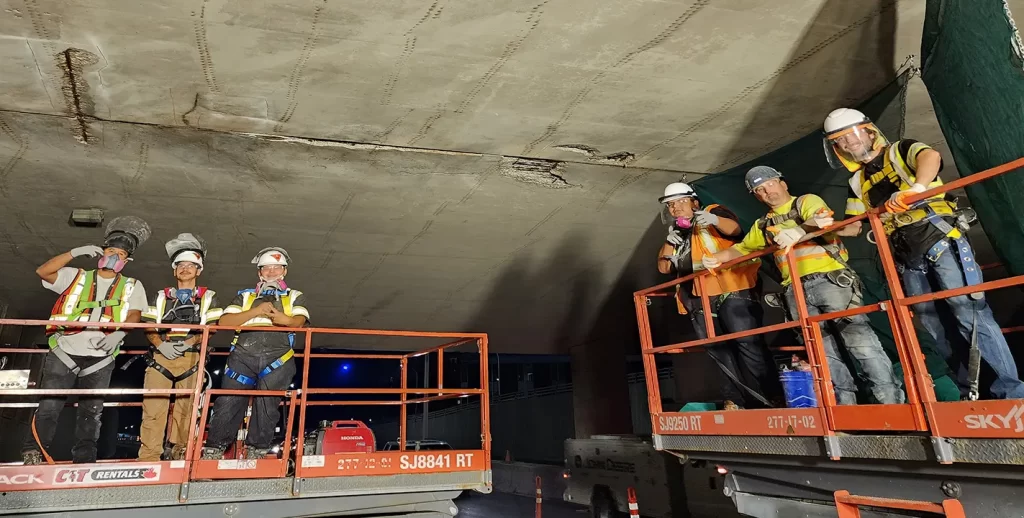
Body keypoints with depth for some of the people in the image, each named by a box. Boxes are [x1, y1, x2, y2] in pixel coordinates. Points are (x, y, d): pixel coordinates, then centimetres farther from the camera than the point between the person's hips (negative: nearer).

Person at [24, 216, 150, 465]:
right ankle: (32, 453, 6)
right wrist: (76, 253, -6)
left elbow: (134, 315, -3)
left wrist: (119, 333, -22)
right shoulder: (77, 277, 14)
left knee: (91, 412, 4)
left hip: (99, 359, 0)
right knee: (49, 406, -6)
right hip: (65, 352, 0)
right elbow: (42, 271, 0)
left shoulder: (132, 287, 11)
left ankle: (83, 461, 9)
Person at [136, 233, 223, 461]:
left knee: (185, 408, 0)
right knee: (153, 408, -6)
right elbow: (148, 327, 10)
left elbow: (210, 328, 3)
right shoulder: (162, 296, 19)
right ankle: (148, 457, -1)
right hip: (161, 357, 2)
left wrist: (188, 343, -13)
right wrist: (161, 345, -10)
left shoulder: (208, 297, 13)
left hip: (191, 359, -1)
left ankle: (179, 453, 10)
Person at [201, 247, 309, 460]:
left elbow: (299, 320, 0)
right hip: (243, 354, 2)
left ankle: (256, 451, -6)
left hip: (277, 356, -1)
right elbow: (224, 321, 9)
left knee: (267, 400, -14)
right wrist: (255, 311, -5)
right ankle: (213, 450, 1)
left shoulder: (295, 297, 22)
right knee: (229, 400, -8)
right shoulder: (245, 296, 26)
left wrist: (285, 319, -24)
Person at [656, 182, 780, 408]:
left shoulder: (713, 212, 7)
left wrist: (714, 219, -34)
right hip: (701, 299, 5)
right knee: (718, 349, 3)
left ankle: (771, 395, -5)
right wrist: (669, 242, -5)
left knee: (746, 341, -11)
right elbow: (664, 267, 12)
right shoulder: (676, 234, 21)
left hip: (732, 290, -5)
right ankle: (735, 398, 10)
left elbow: (734, 229, -14)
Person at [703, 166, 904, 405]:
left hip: (830, 279, -4)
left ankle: (892, 400, -3)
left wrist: (798, 231, -38)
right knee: (824, 351, 2)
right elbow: (740, 249, 28)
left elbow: (821, 220, -17)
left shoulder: (808, 202, 5)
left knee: (859, 340, -10)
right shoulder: (763, 225, 21)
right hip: (796, 290, 5)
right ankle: (846, 402, 7)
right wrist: (717, 258, 9)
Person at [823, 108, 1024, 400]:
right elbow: (852, 228, 19)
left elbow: (931, 157, -22)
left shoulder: (900, 151, 2)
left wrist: (914, 189, -40)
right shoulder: (857, 182, 17)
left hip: (941, 241, -6)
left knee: (972, 316, -9)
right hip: (908, 259, 6)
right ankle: (964, 387, 19)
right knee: (930, 327, 8)